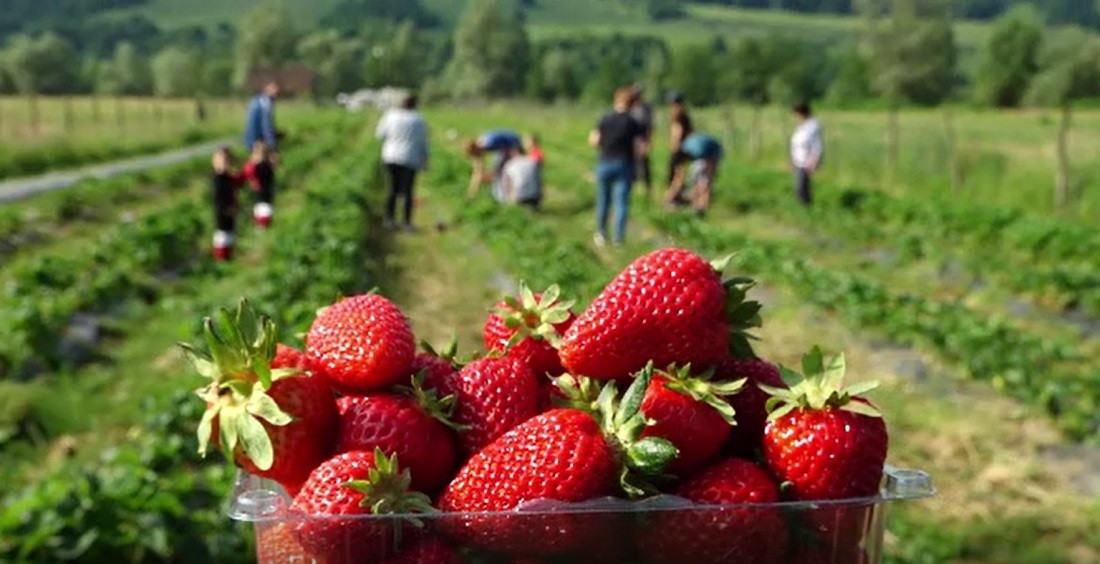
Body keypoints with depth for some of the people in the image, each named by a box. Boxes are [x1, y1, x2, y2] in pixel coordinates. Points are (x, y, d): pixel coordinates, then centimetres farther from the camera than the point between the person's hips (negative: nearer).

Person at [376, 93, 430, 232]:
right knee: (407, 191, 3)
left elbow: (381, 134, 6)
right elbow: (424, 143, 2)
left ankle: (390, 219, 13)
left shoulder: (391, 115, -1)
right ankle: (407, 222, 1)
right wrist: (425, 161, 11)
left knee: (393, 189, 13)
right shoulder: (418, 120, -3)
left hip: (391, 157, 2)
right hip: (410, 159, -2)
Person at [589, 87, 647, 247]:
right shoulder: (634, 123, -6)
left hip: (605, 163, 2)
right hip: (624, 165, -2)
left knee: (603, 200, 15)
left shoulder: (605, 119, -2)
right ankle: (618, 237, -1)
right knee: (622, 202, 2)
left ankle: (601, 234, 25)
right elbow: (641, 147, -11)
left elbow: (593, 141, -3)